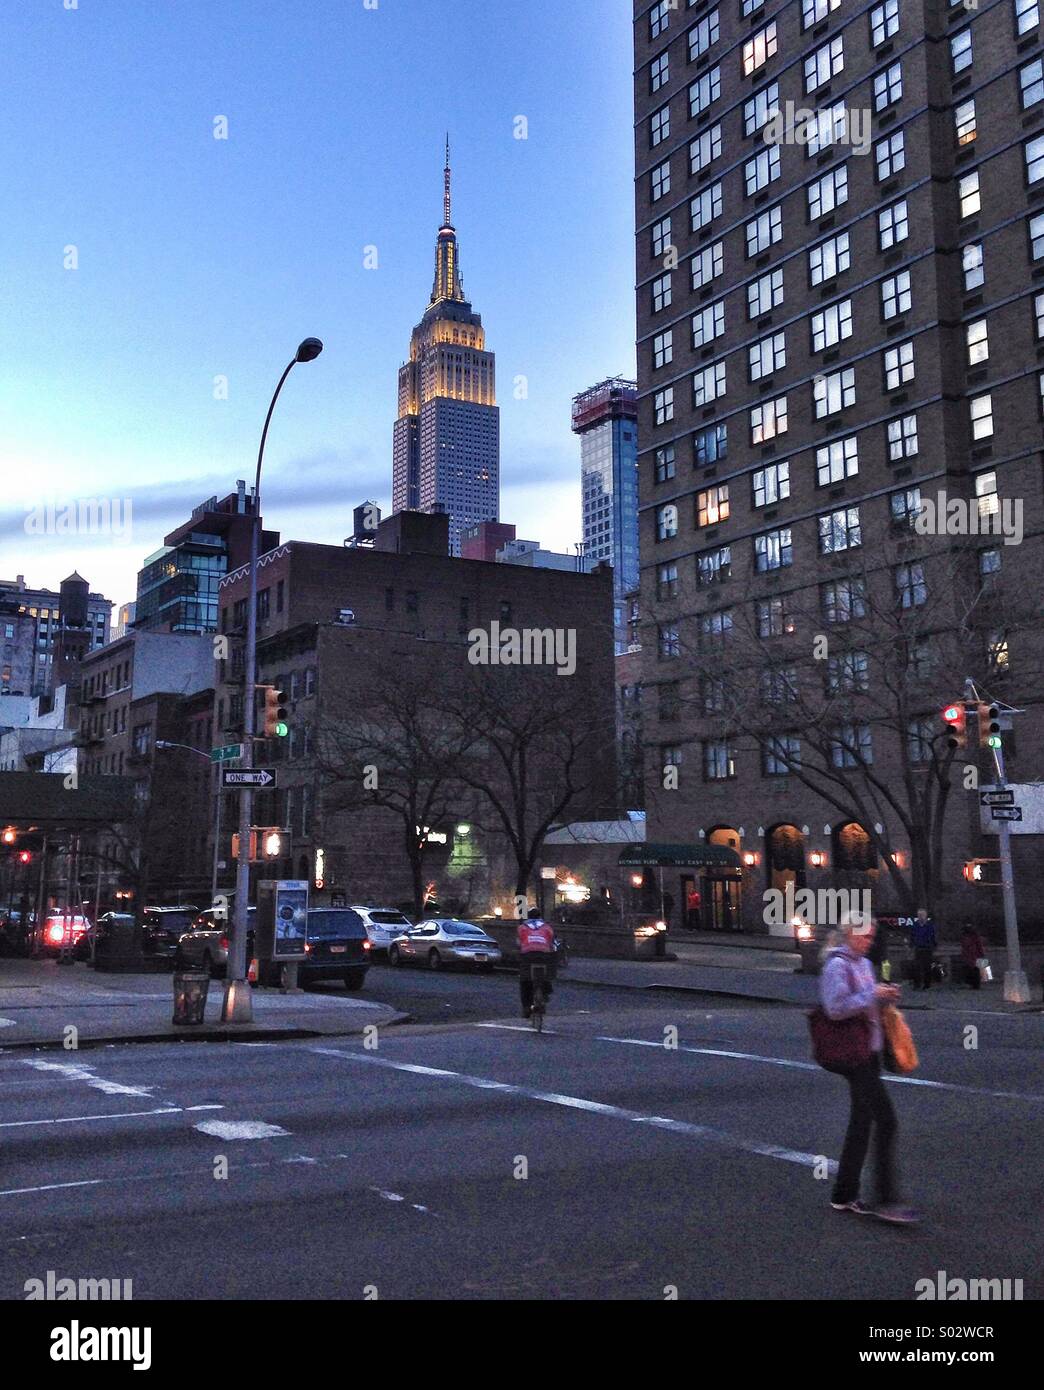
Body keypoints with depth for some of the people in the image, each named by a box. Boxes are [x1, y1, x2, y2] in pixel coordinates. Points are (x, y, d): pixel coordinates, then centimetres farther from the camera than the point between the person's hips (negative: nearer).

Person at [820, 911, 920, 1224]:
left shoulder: (864, 964, 17)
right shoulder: (837, 966, -13)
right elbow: (835, 1008, -23)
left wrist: (886, 995, 6)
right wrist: (872, 994, -21)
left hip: (870, 1051, 10)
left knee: (862, 1120, 12)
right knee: (885, 1120, -11)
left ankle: (844, 1195, 21)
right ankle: (886, 1201, -6)